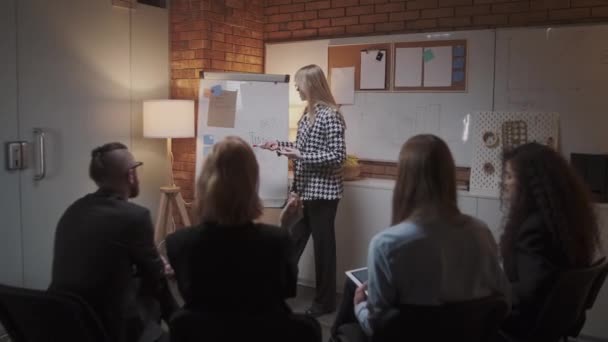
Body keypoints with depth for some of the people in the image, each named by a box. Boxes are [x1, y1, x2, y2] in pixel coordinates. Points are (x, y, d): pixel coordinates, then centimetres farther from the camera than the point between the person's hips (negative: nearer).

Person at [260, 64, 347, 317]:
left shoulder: (331, 115, -16)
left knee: (323, 245, 4)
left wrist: (300, 156, -22)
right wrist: (279, 146, 10)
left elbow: (338, 156, -21)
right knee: (293, 241, 14)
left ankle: (325, 301, 19)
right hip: (303, 189, 8)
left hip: (322, 191, -8)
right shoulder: (308, 113, 11)